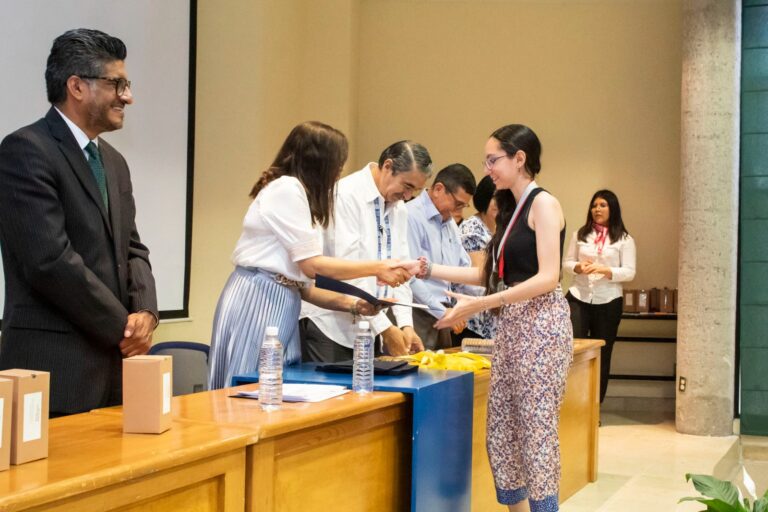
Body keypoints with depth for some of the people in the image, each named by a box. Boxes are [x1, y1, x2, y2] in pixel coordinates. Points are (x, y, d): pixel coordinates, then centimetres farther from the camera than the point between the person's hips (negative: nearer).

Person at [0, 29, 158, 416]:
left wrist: (145, 312, -4)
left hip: (114, 363, 8)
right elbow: (51, 260, -18)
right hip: (55, 369, -7)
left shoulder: (113, 162, 17)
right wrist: (123, 327, -11)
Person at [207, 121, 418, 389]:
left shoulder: (297, 194, 20)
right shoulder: (286, 188, -9)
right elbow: (311, 265, -12)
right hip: (257, 300, -9)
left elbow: (301, 282, 14)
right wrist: (378, 268, -7)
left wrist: (352, 304, 5)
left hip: (282, 304, 9)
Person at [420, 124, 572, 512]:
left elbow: (548, 277, -19)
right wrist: (430, 270, 8)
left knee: (536, 432, -5)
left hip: (541, 325, -9)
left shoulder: (543, 203, -9)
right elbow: (490, 274, 17)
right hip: (510, 325, 9)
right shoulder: (511, 209, 17)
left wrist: (479, 305, -24)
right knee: (501, 433, 8)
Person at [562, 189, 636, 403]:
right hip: (578, 298, 1)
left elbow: (629, 272, -5)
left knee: (602, 355, 7)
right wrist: (578, 267, -13)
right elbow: (566, 263, 9)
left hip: (608, 302, -1)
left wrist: (605, 270, -20)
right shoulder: (580, 235, 7)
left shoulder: (624, 239, 1)